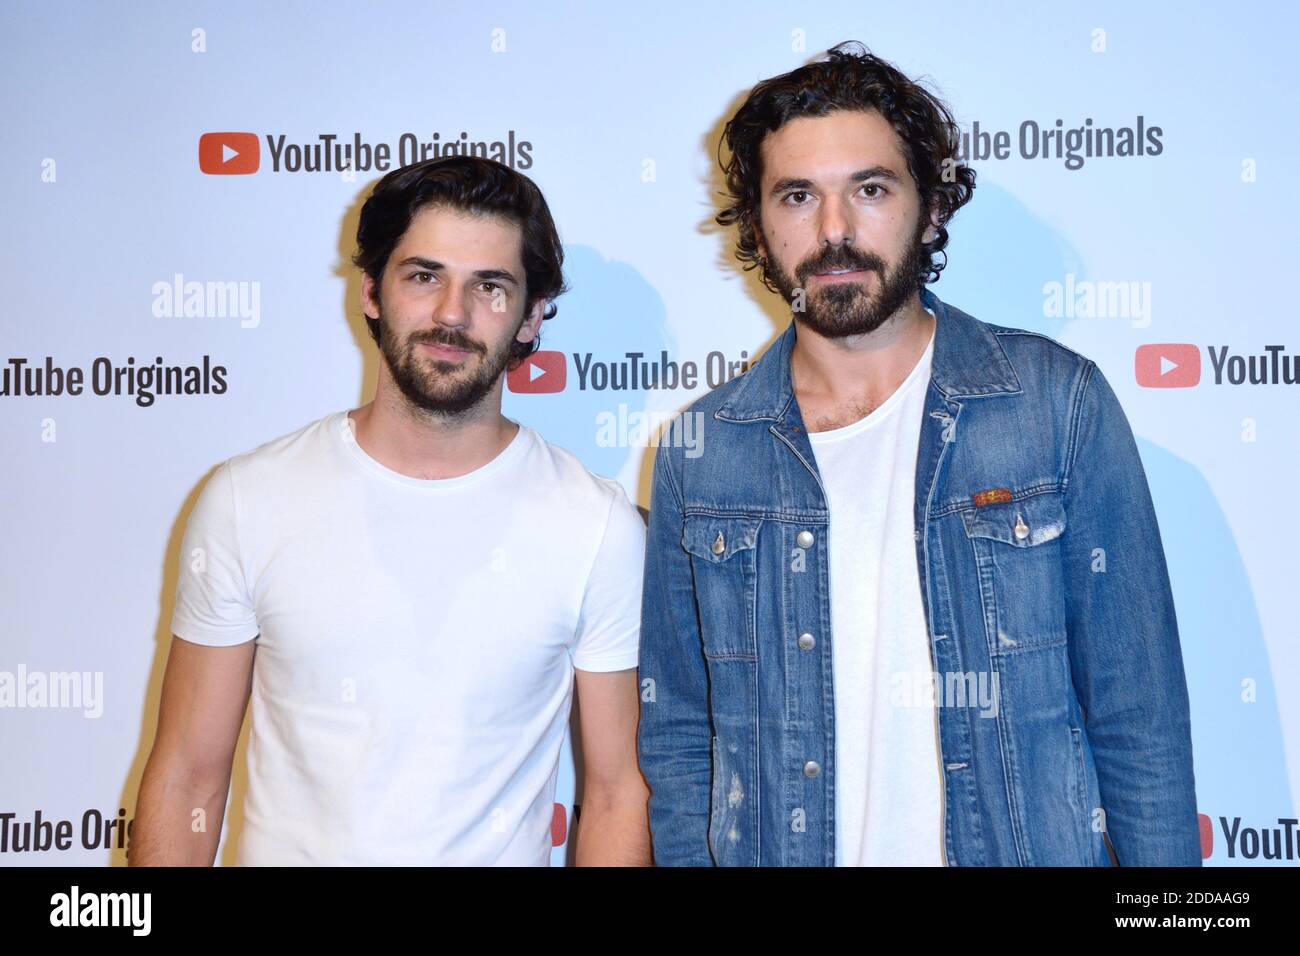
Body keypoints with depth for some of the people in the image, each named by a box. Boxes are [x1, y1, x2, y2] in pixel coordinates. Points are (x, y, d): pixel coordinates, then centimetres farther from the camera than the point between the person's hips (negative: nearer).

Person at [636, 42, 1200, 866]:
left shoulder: (1060, 404, -11)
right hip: (776, 846, 2)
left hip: (1028, 845, -1)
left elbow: (1140, 721, -7)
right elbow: (679, 737, 1)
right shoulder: (700, 455, -5)